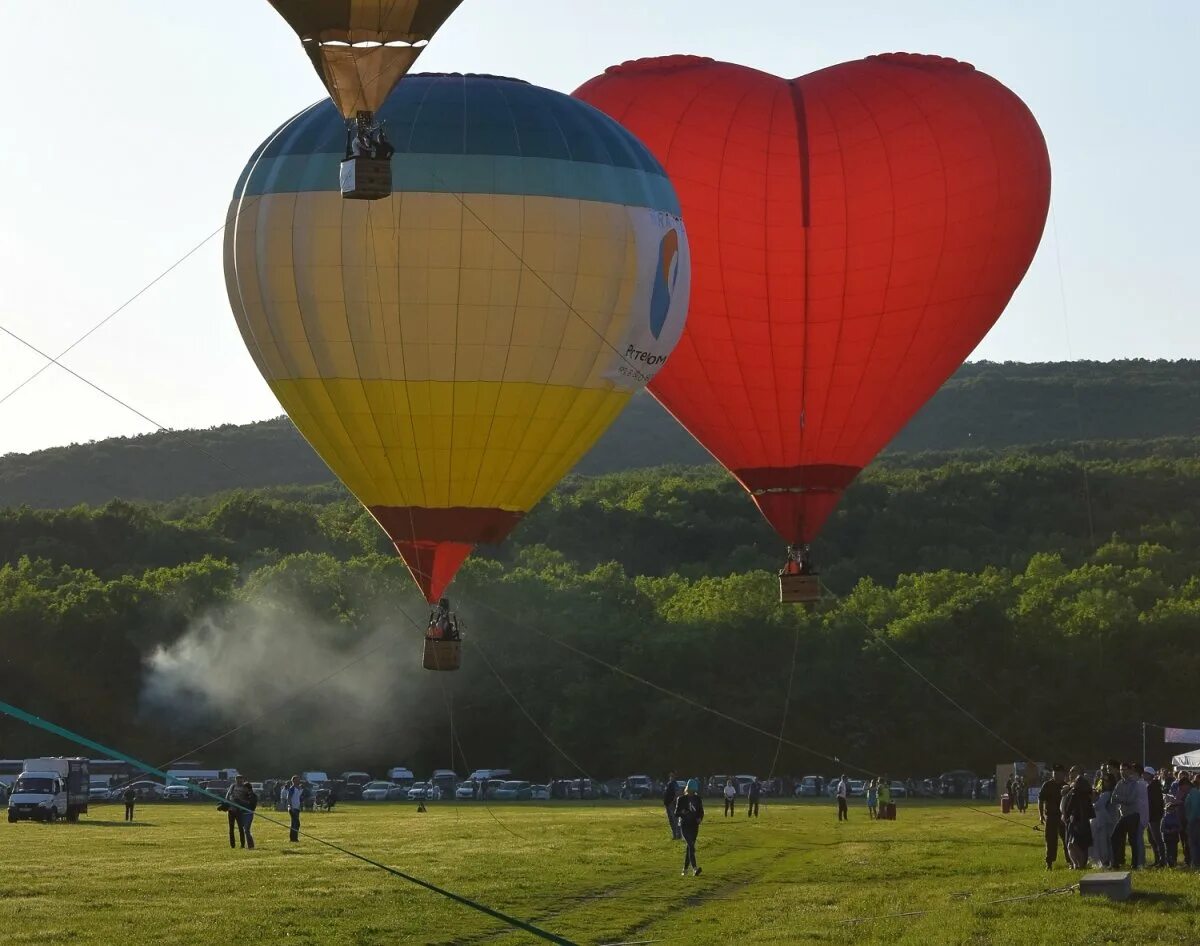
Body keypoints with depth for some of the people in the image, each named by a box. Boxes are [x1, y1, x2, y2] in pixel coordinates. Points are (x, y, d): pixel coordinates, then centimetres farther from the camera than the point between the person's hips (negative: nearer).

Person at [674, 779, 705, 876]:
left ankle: (685, 869, 18)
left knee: (690, 846, 8)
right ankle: (694, 868, -29)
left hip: (694, 825, 4)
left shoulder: (698, 799, 7)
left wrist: (700, 818, -8)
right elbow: (676, 814, -2)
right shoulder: (681, 799, -3)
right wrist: (682, 813, -24)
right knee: (691, 845, -19)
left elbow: (701, 812, 13)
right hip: (684, 825, -4)